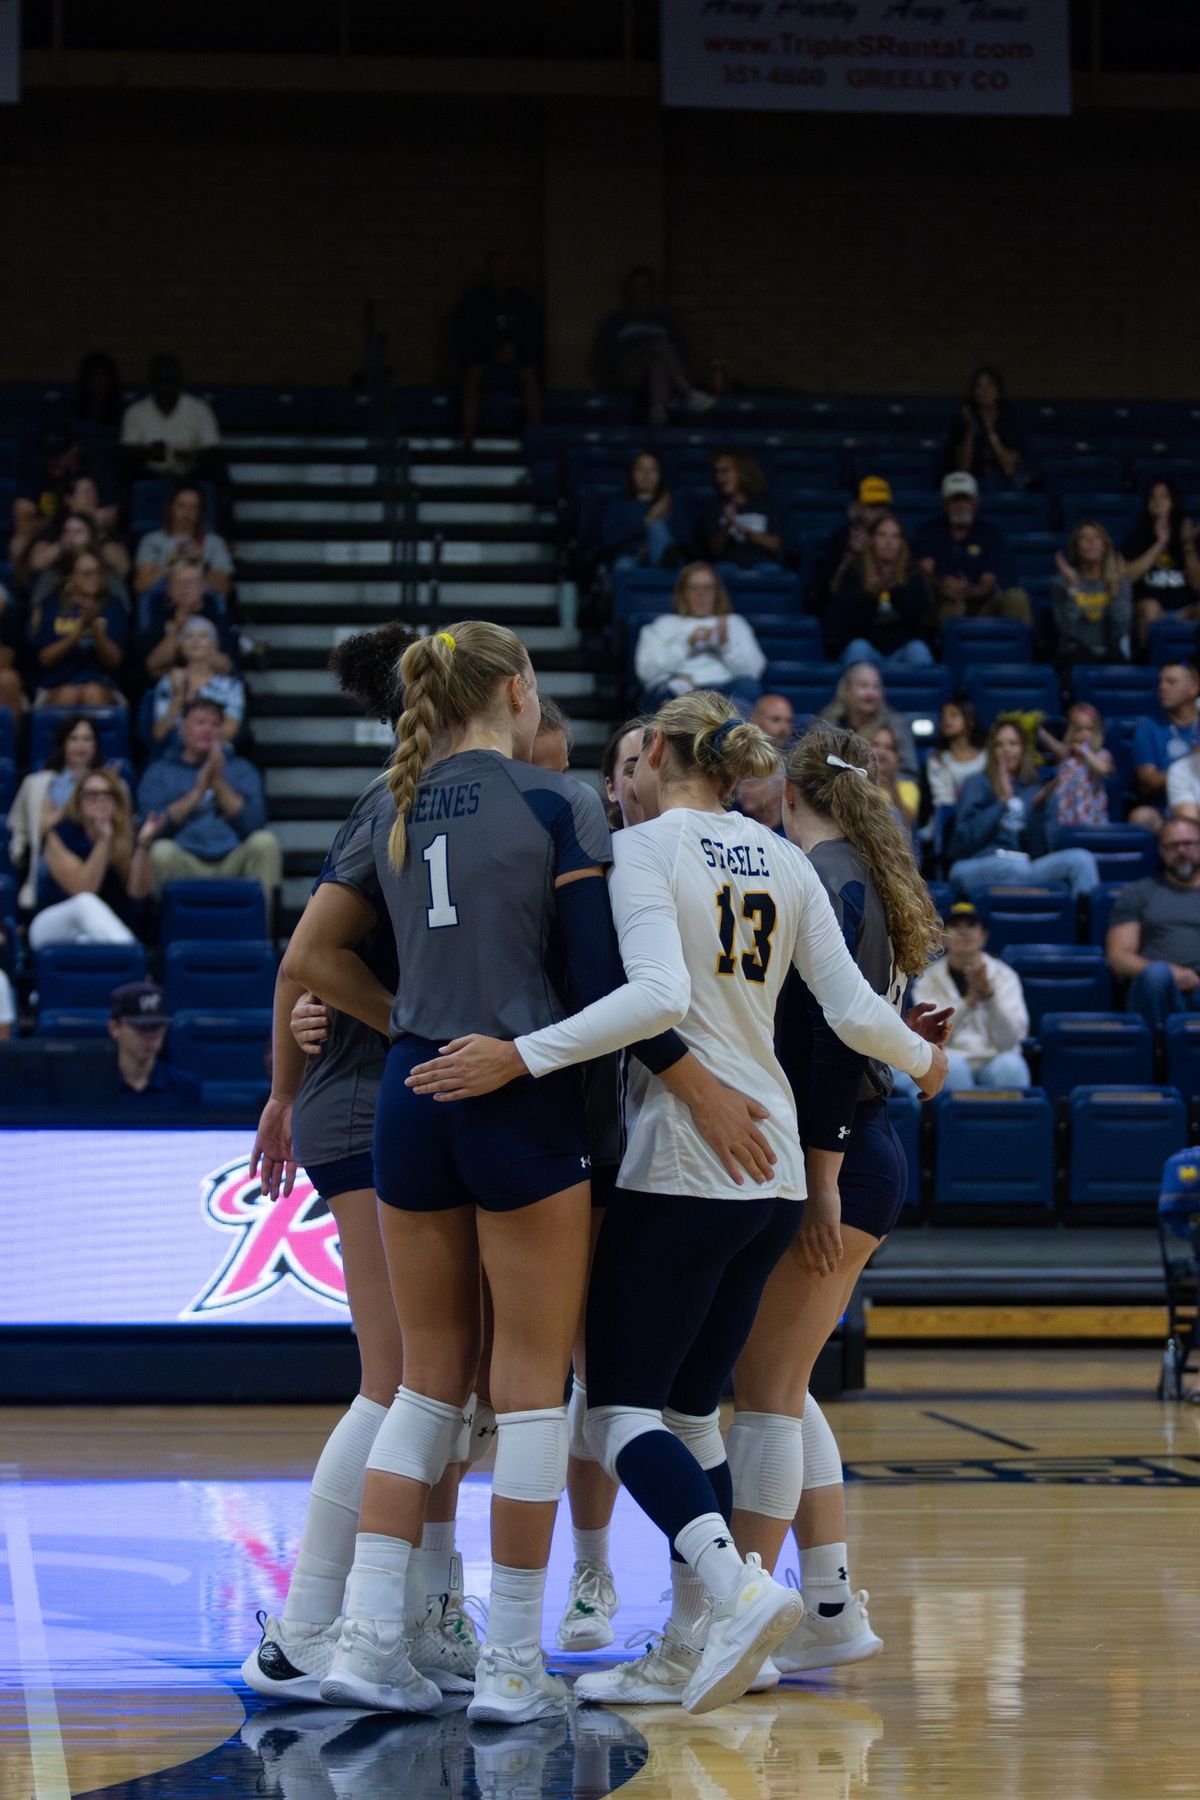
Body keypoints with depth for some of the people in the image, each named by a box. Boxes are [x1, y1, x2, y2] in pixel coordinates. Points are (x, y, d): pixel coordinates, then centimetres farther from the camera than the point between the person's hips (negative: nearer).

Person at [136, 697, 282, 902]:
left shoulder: (241, 769, 20)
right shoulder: (159, 771, 15)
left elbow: (253, 823, 4)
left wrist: (218, 782, -3)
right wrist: (198, 791, -5)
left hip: (232, 863, 2)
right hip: (185, 866, -2)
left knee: (264, 842, -27)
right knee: (162, 851, -33)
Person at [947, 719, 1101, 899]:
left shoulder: (1032, 789, 21)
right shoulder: (977, 785, 11)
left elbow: (1037, 850, 11)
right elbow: (966, 839, -6)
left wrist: (1038, 808, -2)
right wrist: (1002, 802, -8)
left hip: (1022, 866, 4)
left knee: (1081, 859, -22)